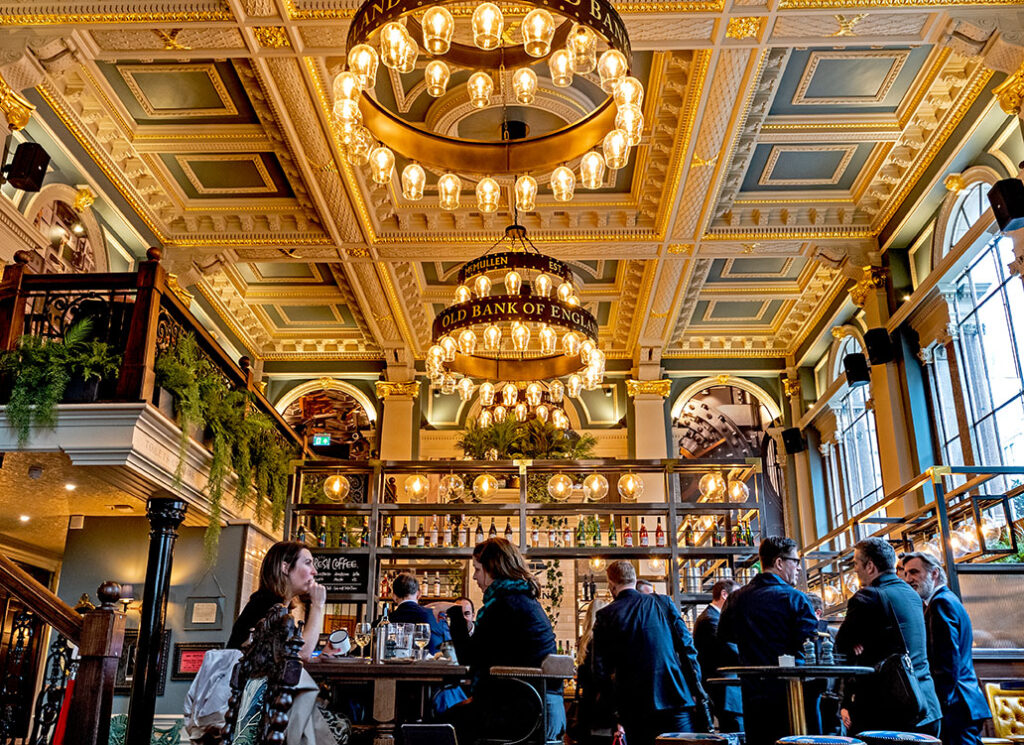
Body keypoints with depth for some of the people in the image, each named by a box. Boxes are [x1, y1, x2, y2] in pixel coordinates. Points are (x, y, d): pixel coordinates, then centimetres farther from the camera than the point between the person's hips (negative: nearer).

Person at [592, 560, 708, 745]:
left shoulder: (605, 616, 0)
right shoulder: (663, 602, 4)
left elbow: (601, 669, -1)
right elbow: (687, 647, 1)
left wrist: (616, 707, 7)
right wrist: (697, 690, 5)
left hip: (634, 708, 0)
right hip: (675, 697, 0)